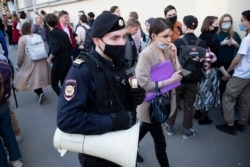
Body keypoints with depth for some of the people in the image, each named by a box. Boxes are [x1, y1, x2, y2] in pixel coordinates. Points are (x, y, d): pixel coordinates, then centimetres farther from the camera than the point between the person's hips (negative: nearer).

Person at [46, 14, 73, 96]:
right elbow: (70, 47, 11)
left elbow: (55, 48, -26)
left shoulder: (52, 33, -12)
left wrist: (50, 58, -11)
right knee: (65, 84, 17)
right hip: (68, 62, 7)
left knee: (54, 84, 8)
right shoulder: (63, 32, 9)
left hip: (58, 63, -7)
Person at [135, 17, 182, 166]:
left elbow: (178, 73, 0)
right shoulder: (146, 54, -23)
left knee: (146, 129, 30)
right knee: (160, 142, 7)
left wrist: (174, 56, -14)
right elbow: (144, 84, -26)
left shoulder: (167, 51, -3)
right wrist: (169, 81, -24)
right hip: (151, 104, -7)